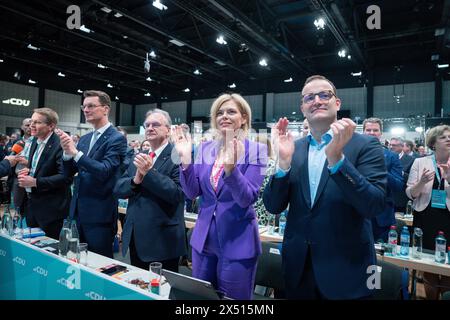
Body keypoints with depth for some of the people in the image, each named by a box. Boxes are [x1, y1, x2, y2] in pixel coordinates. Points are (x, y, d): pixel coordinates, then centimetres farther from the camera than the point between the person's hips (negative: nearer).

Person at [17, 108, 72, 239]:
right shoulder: (35, 141, 10)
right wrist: (27, 170, 2)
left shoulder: (60, 145, -18)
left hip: (51, 209, -8)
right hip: (31, 204, 8)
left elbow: (65, 177, -25)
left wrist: (35, 182, -24)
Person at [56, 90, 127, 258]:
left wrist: (75, 152, -27)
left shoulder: (116, 138, -12)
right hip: (79, 210, 7)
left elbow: (104, 171, -22)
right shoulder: (84, 138, 11)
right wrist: (67, 152, -11)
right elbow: (69, 172, 8)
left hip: (100, 213, -7)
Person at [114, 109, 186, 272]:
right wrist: (135, 180, -15)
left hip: (162, 241, -6)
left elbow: (177, 193, -20)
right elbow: (118, 189, 5)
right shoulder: (139, 157, 11)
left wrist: (149, 171, -24)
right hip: (135, 238, 7)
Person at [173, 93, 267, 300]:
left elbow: (248, 199, -18)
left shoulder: (255, 150, -9)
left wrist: (230, 167, -34)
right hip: (203, 239, 5)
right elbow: (192, 193, -1)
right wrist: (186, 159, -15)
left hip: (237, 242, -4)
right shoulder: (205, 148, 3)